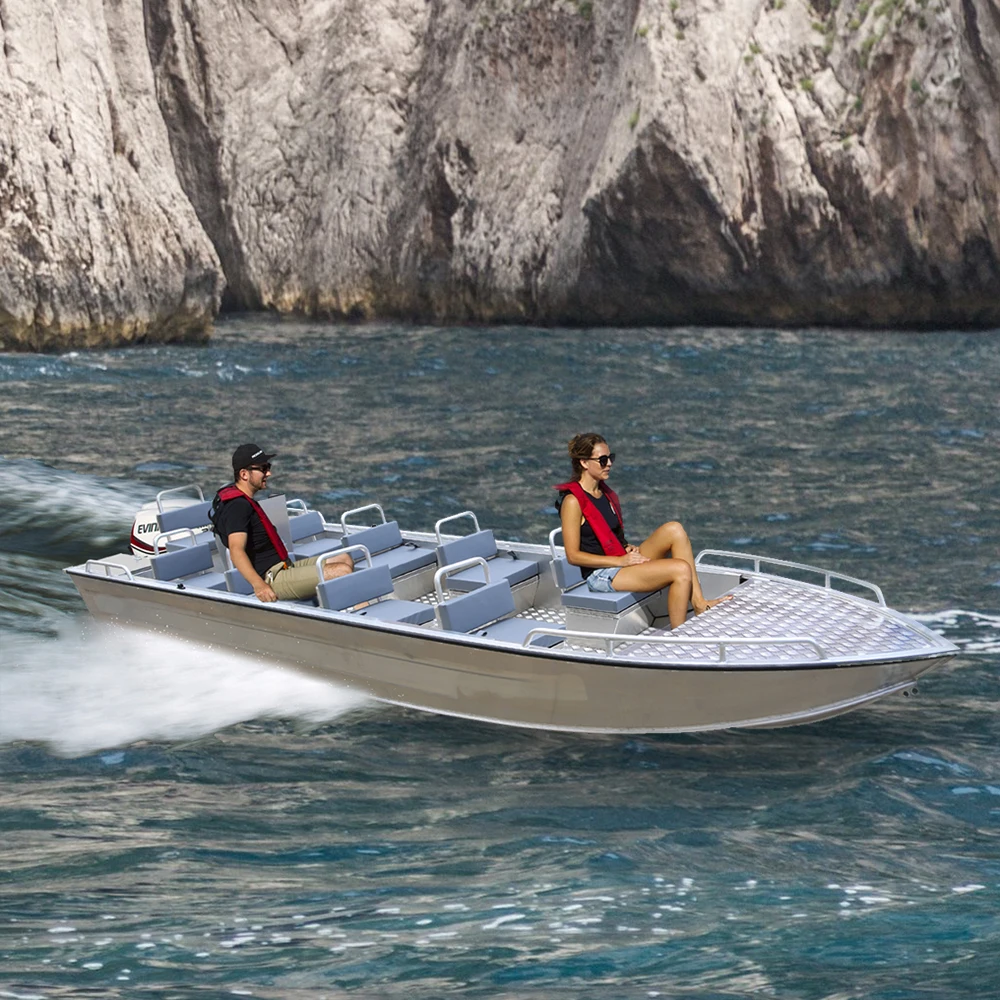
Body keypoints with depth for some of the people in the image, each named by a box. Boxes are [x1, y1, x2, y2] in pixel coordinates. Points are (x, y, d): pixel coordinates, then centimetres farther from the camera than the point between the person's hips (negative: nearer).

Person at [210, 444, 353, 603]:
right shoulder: (238, 506, -17)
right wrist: (258, 585, -43)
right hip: (272, 579, -11)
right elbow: (236, 551, -31)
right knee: (343, 571, -21)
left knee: (345, 559, 10)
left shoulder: (246, 501, 18)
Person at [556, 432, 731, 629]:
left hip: (622, 560, 8)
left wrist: (628, 549, 2)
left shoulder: (605, 493, 13)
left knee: (674, 529, -12)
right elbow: (573, 555, -16)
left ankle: (699, 603, -13)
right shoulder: (573, 501, -13)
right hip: (601, 575, -8)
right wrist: (621, 560, -18)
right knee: (681, 570, -22)